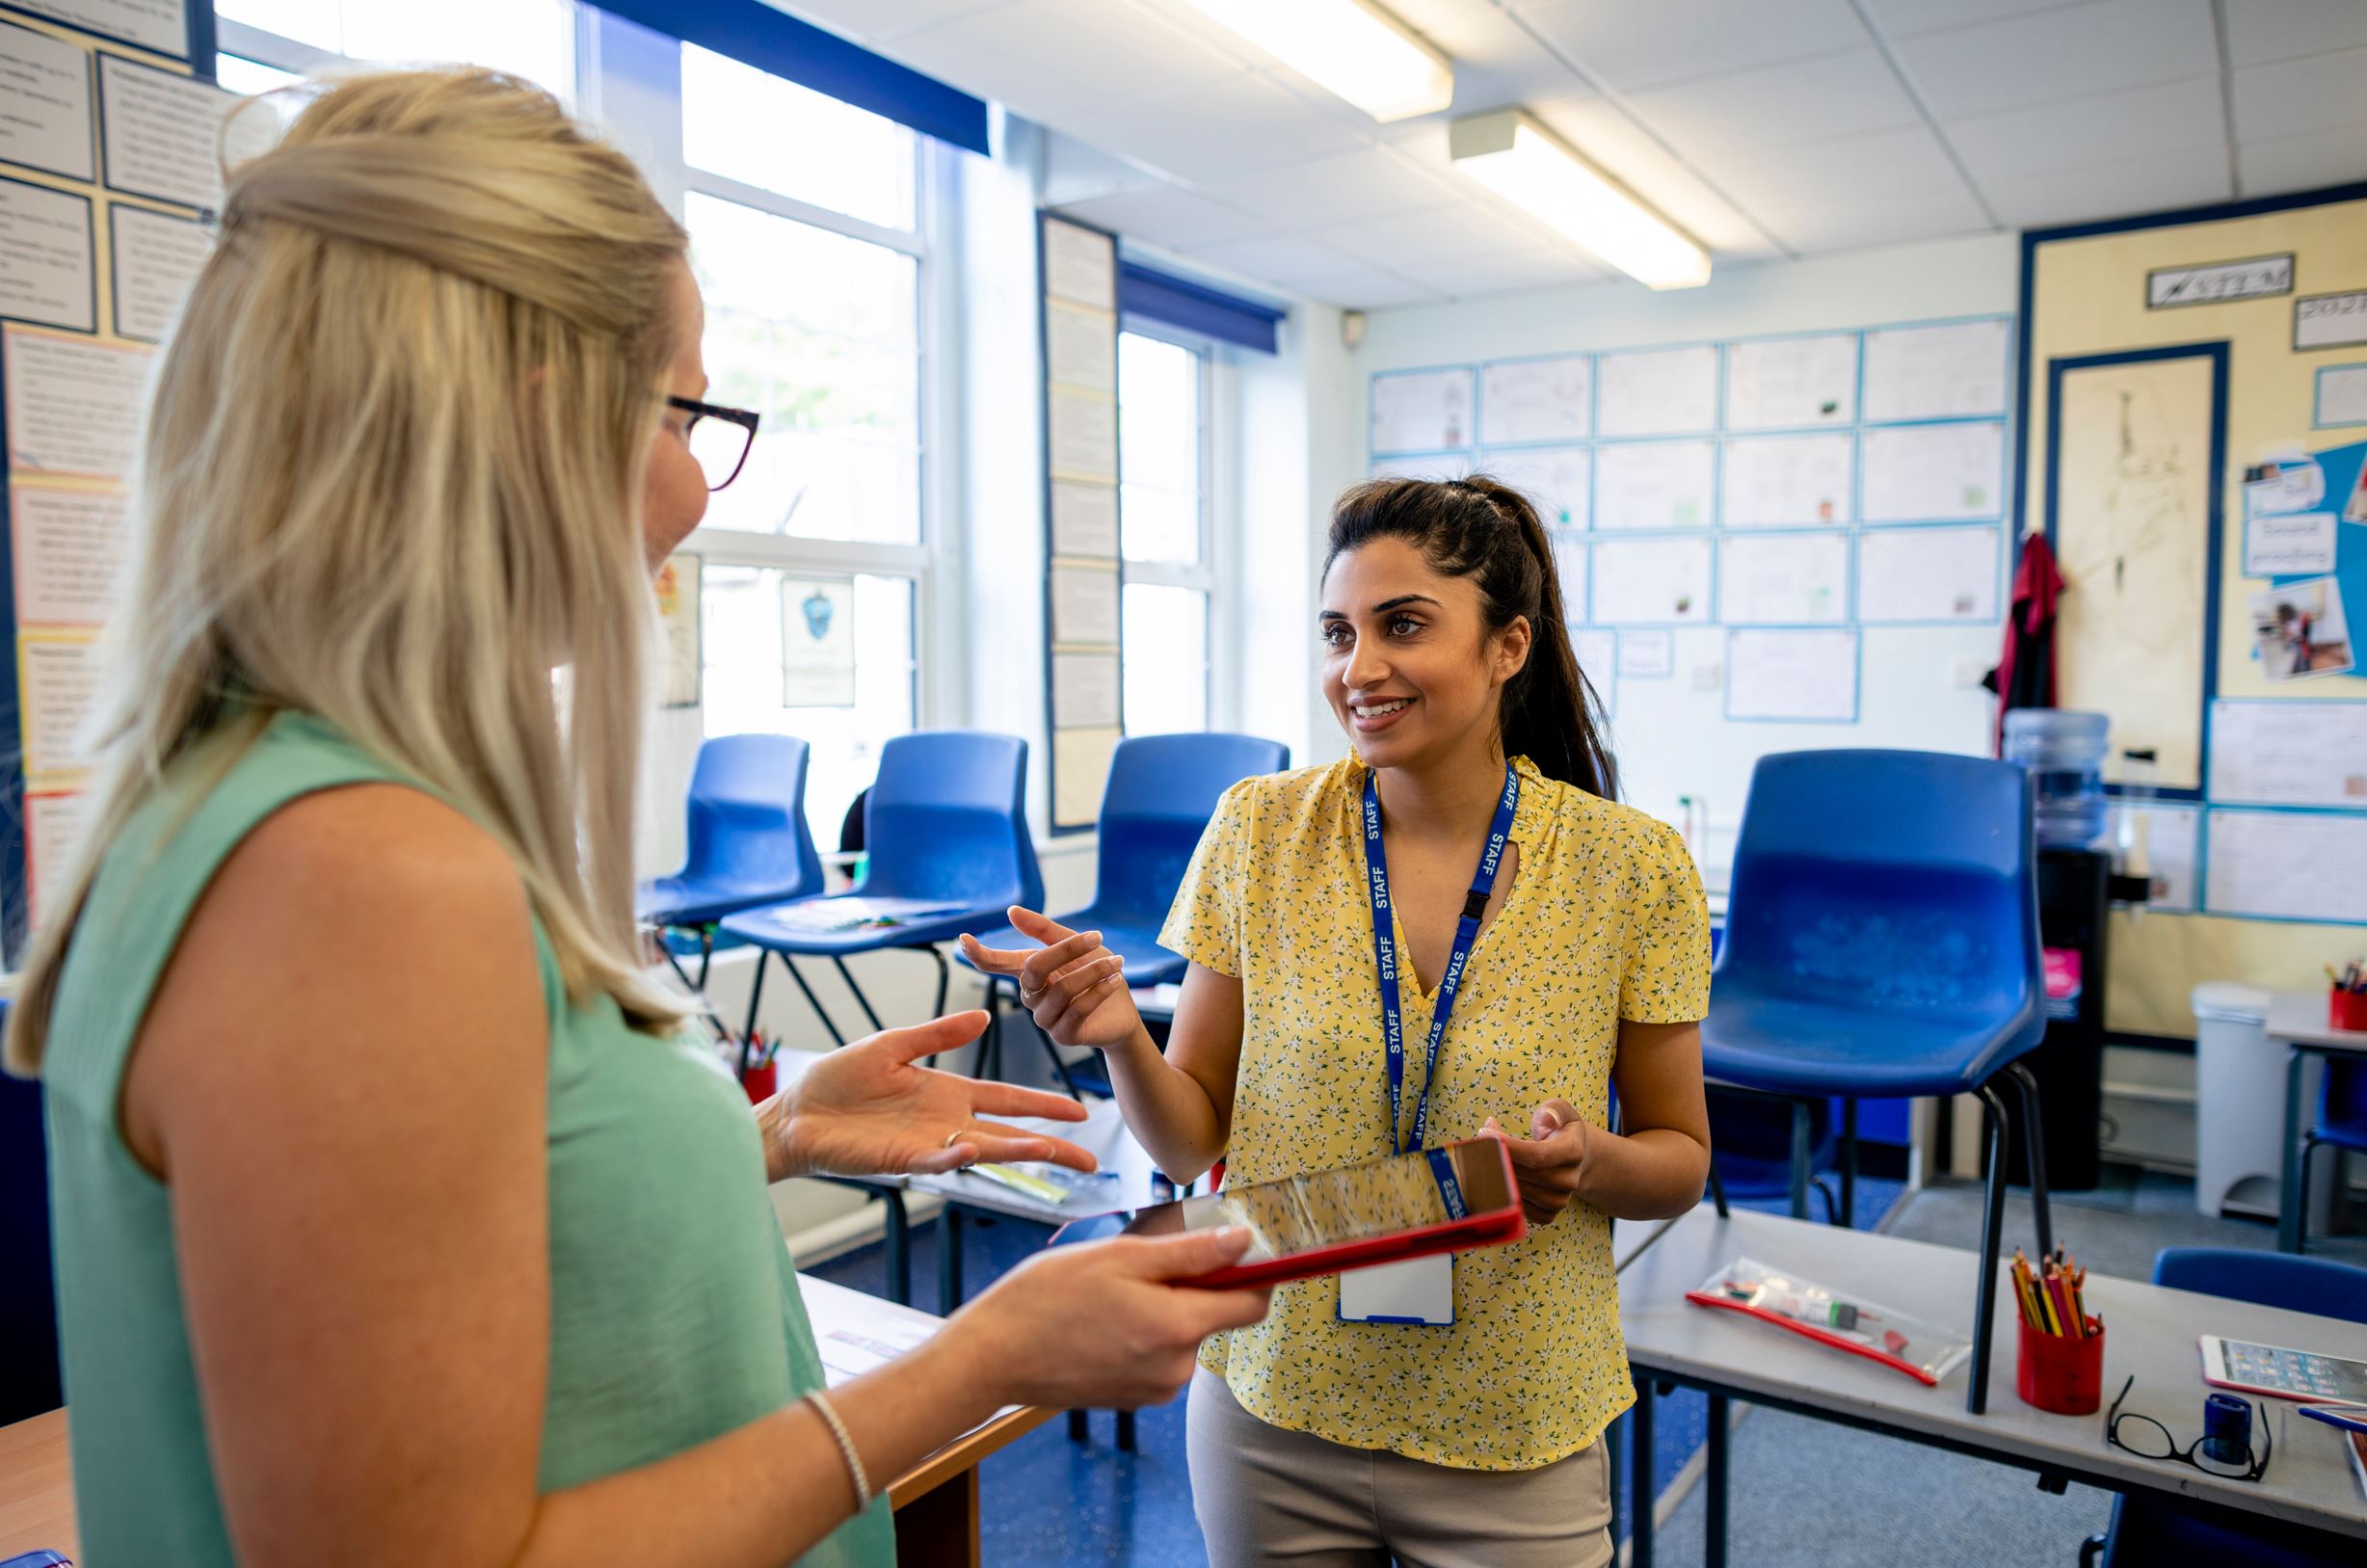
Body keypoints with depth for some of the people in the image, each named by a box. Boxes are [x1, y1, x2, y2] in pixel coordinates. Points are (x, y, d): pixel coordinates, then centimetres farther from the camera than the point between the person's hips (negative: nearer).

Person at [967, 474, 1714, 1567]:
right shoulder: (1258, 833, -9)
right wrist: (1121, 1037, -23)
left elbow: (1680, 1160, 0)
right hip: (1270, 1415, 2)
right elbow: (1193, 1140, -3)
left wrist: (1590, 1163, -22)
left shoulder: (1631, 866, -11)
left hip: (1511, 1441, -1)